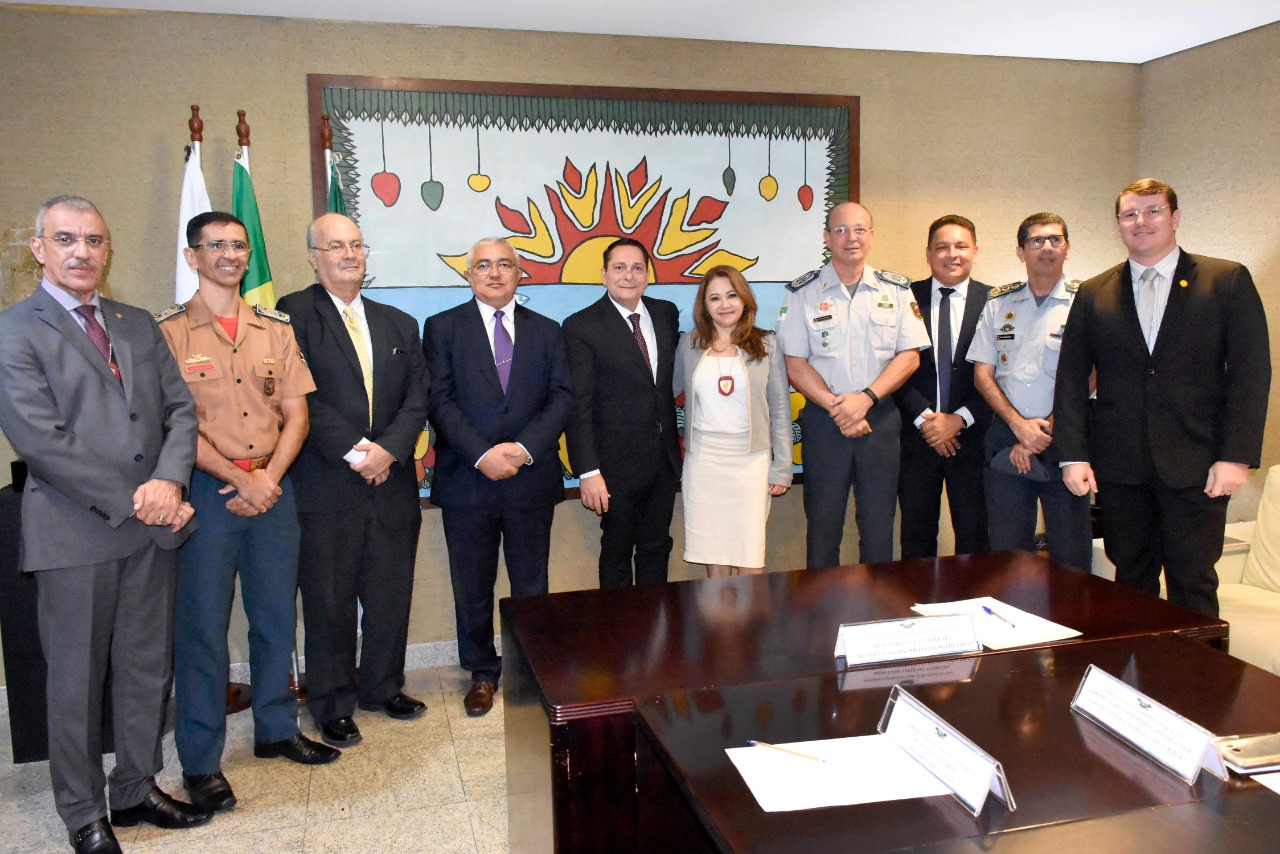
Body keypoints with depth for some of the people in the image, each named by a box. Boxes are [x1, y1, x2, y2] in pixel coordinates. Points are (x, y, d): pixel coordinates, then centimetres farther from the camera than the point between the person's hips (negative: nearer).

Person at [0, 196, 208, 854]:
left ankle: (137, 790, 31)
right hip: (74, 532, -5)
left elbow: (180, 410, 7)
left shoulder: (138, 325, 13)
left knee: (146, 668, 14)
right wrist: (131, 503, -16)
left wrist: (168, 481, -11)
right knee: (77, 677, 8)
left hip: (151, 526, 5)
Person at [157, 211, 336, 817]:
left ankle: (276, 730, 29)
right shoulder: (167, 331, -3)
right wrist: (241, 479, -13)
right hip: (206, 491, -4)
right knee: (202, 624, 2)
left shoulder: (276, 328, 9)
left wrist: (269, 478, -7)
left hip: (272, 488, 4)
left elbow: (296, 414, 7)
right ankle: (200, 761, 15)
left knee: (276, 616, 12)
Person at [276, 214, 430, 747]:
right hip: (325, 485, -4)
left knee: (391, 595, 12)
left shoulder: (399, 324, 14)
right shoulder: (294, 314, -2)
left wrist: (388, 449, -10)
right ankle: (333, 705, 22)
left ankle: (383, 687, 31)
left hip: (392, 482, 5)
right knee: (329, 600, 6)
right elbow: (303, 398, -11)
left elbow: (416, 399, 6)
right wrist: (354, 452, -15)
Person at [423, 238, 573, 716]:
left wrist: (522, 447, -14)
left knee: (532, 585, 10)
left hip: (531, 478, 1)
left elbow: (562, 398, 1)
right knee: (472, 587, 10)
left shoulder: (546, 331, 10)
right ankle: (482, 674, 27)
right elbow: (439, 400, -6)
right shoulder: (443, 328, 4)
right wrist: (481, 454, -17)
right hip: (466, 480, -1)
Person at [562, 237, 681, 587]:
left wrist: (676, 445, 8)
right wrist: (588, 472, -18)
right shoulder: (581, 326, -10)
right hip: (618, 462, -5)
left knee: (657, 548, 16)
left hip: (665, 457, 5)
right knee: (617, 552, 9)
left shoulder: (667, 313, 5)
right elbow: (578, 405, -13)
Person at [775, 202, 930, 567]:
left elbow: (910, 355, 1)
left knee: (879, 525, 6)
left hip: (881, 418, 1)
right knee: (823, 525, 4)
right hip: (824, 419, -1)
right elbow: (796, 364, -2)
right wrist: (837, 407, -13)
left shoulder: (896, 289, 6)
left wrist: (865, 398, -13)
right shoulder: (802, 293, 1)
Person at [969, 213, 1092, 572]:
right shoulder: (998, 303, 10)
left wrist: (1043, 431, -9)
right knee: (1006, 551, 7)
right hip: (1006, 442, 3)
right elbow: (982, 374, 6)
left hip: (1064, 444, -2)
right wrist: (1019, 425, -7)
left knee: (1071, 556, 3)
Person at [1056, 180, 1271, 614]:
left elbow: (1251, 372, -1)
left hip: (1196, 465, -2)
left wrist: (1237, 456, -9)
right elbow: (1071, 378, 7)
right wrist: (1073, 455, -2)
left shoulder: (1228, 281, 3)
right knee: (1131, 584, 10)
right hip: (1119, 468, 2)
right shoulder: (1093, 294, 9)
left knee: (1193, 586, 3)